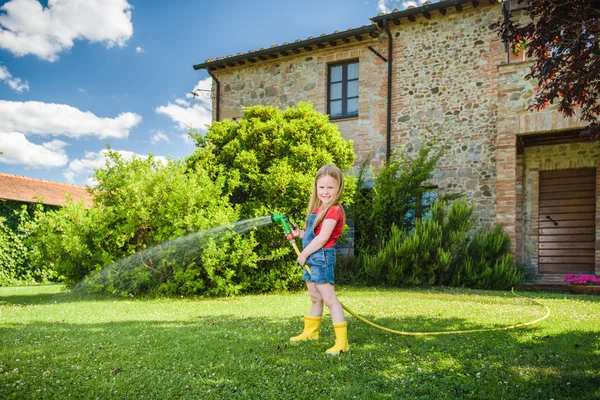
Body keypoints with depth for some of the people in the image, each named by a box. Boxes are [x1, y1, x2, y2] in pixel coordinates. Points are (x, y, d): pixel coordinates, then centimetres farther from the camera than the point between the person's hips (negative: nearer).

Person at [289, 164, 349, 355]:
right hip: (312, 259, 10)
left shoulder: (333, 210, -15)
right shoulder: (318, 209, 14)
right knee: (315, 298, 23)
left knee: (329, 299, -10)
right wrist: (300, 233, 7)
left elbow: (322, 238, -21)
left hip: (322, 257, -10)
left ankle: (342, 342, -8)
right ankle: (310, 331, 39)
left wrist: (304, 253, -14)